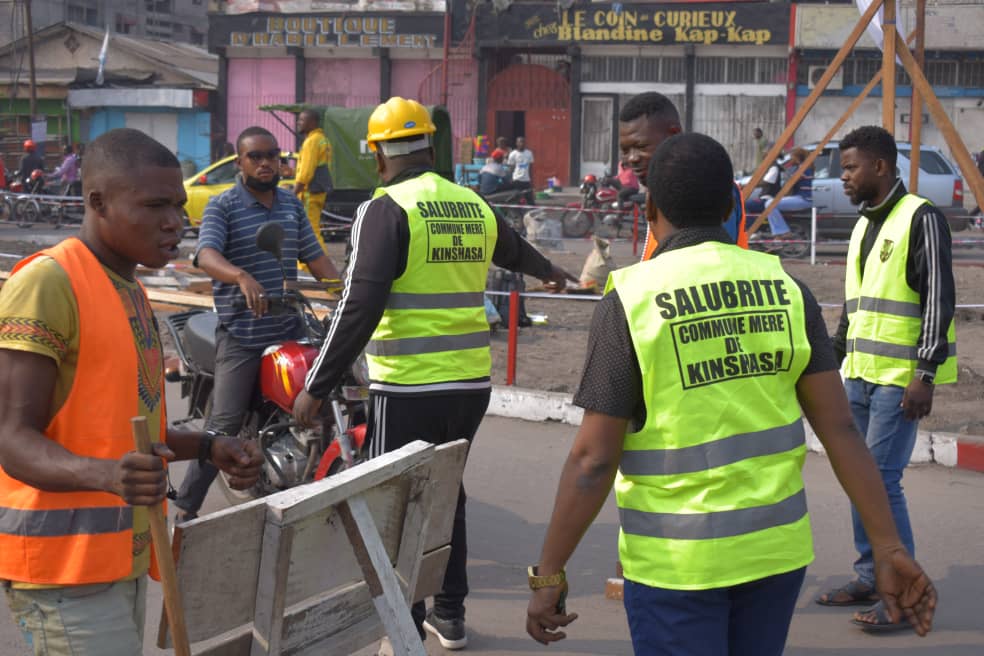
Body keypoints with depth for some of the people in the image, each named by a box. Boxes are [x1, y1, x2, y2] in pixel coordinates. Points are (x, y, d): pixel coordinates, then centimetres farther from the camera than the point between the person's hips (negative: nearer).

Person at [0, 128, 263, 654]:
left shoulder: (129, 291, 17)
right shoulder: (47, 283, -13)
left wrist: (208, 448, 9)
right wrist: (104, 475, -35)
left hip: (122, 556, 9)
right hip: (65, 565, -9)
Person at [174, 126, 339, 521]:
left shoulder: (292, 205, 14)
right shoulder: (223, 206, -6)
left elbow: (314, 255, 15)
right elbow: (207, 255, -22)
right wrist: (242, 277, -42)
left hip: (290, 329, 6)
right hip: (240, 335, -6)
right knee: (224, 423, -10)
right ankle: (186, 508, -3)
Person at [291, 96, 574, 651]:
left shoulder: (388, 210, -11)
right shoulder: (475, 206, 9)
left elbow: (361, 306, -20)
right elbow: (516, 250, 31)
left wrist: (316, 388, -16)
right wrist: (550, 272, 54)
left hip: (408, 387, -6)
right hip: (471, 382, 7)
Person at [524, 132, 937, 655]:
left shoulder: (631, 302, -14)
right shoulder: (786, 291, -2)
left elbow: (593, 458, -15)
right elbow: (840, 427, -5)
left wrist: (548, 575, -7)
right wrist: (889, 548, -2)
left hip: (675, 557, -4)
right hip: (774, 545, 5)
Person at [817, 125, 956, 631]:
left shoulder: (921, 219, -10)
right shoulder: (864, 224, 15)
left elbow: (939, 300, -15)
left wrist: (925, 374, -19)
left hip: (900, 377, -8)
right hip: (860, 374, 8)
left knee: (880, 478, -11)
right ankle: (869, 579, 20)